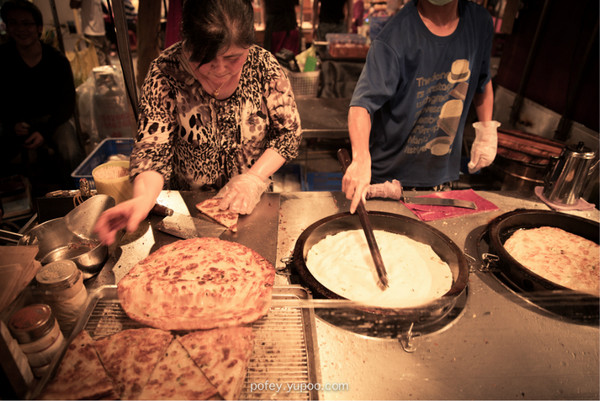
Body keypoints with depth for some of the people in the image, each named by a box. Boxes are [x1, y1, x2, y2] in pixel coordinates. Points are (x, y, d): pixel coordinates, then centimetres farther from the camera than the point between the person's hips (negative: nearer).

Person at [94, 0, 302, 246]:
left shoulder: (263, 65, -12)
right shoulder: (164, 73, -14)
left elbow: (289, 132, -5)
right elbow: (153, 147, -14)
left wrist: (254, 178, -18)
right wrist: (143, 198, -35)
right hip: (185, 204, -1)